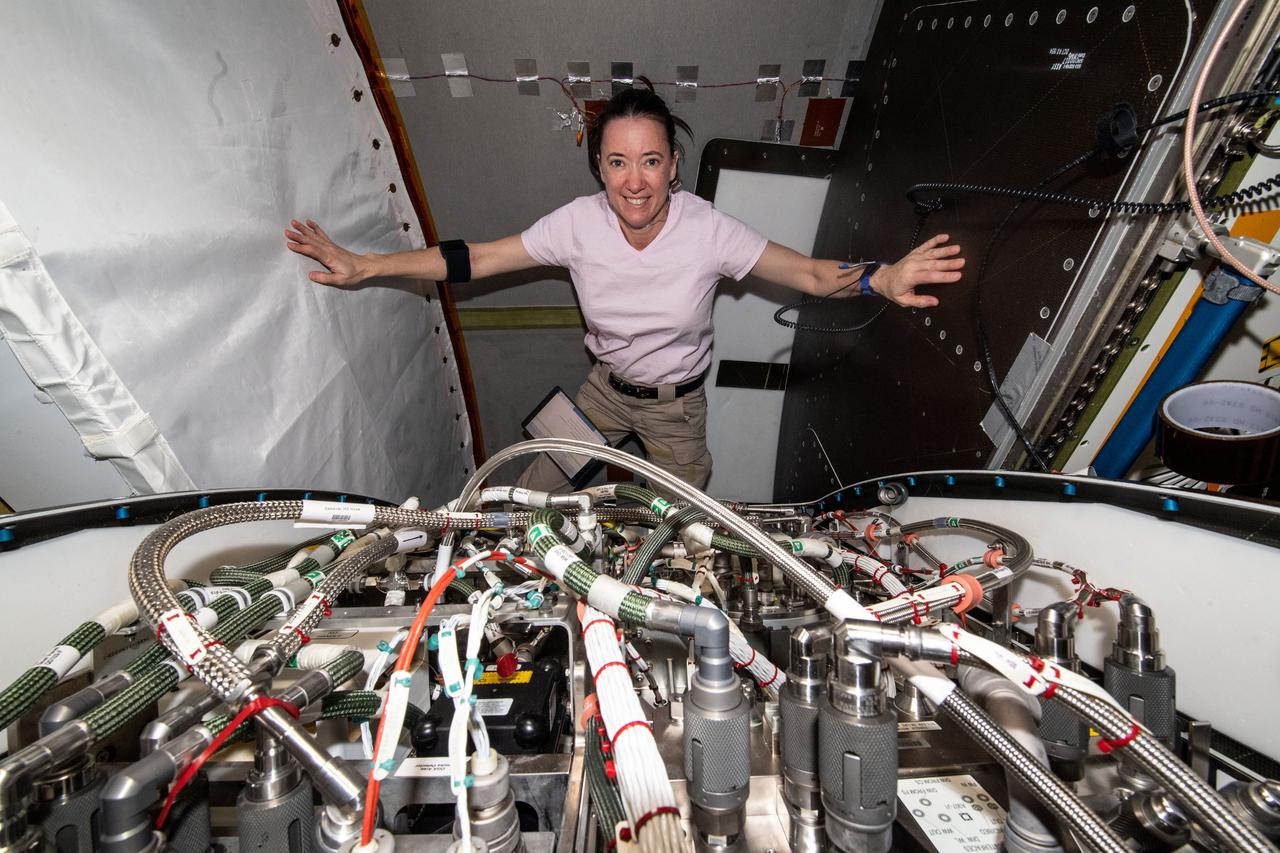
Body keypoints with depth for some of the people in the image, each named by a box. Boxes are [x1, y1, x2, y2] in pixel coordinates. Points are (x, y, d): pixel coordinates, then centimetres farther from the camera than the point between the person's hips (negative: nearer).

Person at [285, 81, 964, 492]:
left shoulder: (706, 229, -24)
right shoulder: (579, 223, -19)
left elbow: (809, 273, -25)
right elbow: (477, 259, -16)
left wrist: (876, 279, -47)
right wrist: (362, 266, -20)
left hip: (676, 401, -1)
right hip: (605, 387, 2)